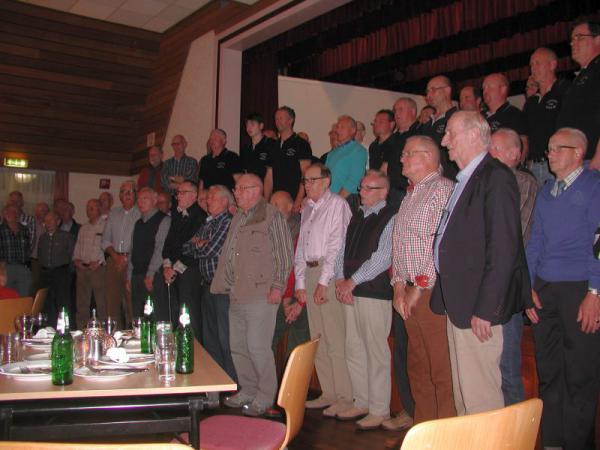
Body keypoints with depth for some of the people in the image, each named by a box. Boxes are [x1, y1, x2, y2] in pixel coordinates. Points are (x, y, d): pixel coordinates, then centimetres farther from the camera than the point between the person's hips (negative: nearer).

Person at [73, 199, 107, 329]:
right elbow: (77, 246, 21)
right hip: (82, 269, 6)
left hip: (99, 268, -6)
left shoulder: (106, 226, -2)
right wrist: (76, 259, 4)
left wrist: (99, 261, -15)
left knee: (101, 303, -5)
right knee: (81, 303, 9)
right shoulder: (83, 228, 19)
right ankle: (81, 331, 17)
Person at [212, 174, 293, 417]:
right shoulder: (238, 218, 18)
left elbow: (285, 255, -8)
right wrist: (225, 284, 16)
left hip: (261, 295, -8)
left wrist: (277, 286, -13)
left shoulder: (271, 217, -5)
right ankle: (248, 391, 27)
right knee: (238, 346, 13)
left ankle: (265, 397, 8)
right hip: (237, 295, 8)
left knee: (258, 347, -7)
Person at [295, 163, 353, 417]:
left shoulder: (337, 204, -5)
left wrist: (324, 282, -15)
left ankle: (345, 398, 1)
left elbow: (337, 246, -12)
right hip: (309, 273, 8)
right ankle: (328, 393, 20)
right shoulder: (307, 209, 19)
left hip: (330, 274, -8)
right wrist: (300, 282, 11)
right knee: (317, 339, 11)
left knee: (336, 340, -8)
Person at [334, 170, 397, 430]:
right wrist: (340, 281, 0)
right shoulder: (357, 218, 17)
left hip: (375, 293, -8)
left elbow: (381, 258, -15)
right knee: (354, 350, 13)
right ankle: (361, 403, 25)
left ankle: (379, 410, 9)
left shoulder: (390, 218, -7)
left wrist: (352, 281, -13)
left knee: (376, 352, -2)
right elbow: (343, 250, 14)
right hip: (350, 292, 8)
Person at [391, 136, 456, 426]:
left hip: (433, 291, -9)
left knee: (442, 369, -4)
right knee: (417, 366, 15)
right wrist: (398, 284, 10)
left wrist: (420, 286, -14)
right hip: (410, 293, 9)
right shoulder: (409, 196, 20)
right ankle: (422, 424, 26)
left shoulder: (443, 189, -8)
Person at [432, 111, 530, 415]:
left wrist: (485, 309, -20)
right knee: (462, 389, 18)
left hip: (478, 305, -9)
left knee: (480, 392, -1)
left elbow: (504, 249, -20)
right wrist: (445, 297, 15)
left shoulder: (496, 177, -13)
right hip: (457, 302, 9)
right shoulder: (465, 179, 16)